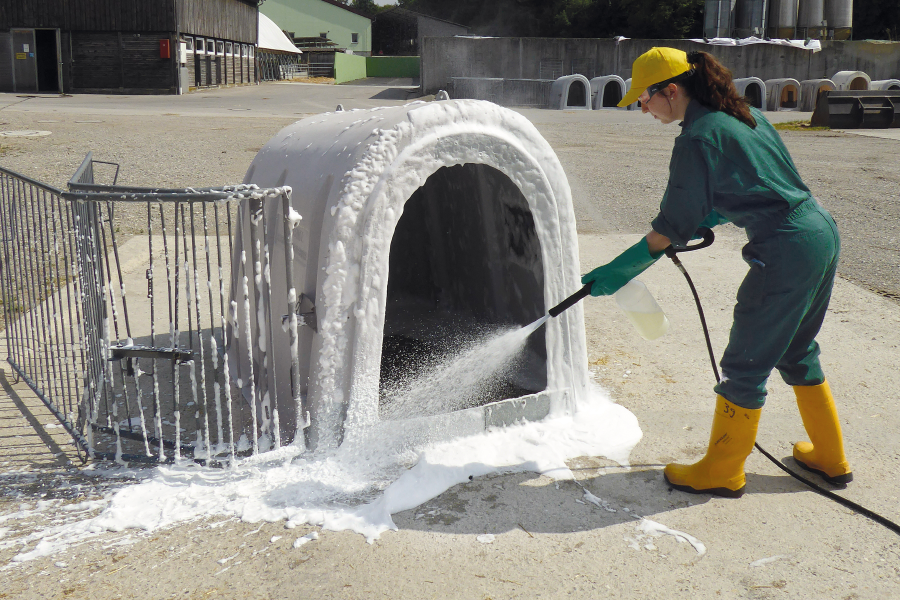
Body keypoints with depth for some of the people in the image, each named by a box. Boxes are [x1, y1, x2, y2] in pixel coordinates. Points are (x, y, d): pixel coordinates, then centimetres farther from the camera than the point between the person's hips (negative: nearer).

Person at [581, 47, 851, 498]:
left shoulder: (696, 138, -14)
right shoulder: (741, 113, 12)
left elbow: (672, 228, -10)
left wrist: (620, 270, -2)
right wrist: (706, 221, 21)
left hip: (786, 251, -9)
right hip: (822, 229, 10)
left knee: (745, 364, 4)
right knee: (796, 353, 24)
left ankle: (722, 471, 19)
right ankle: (830, 458, 36)